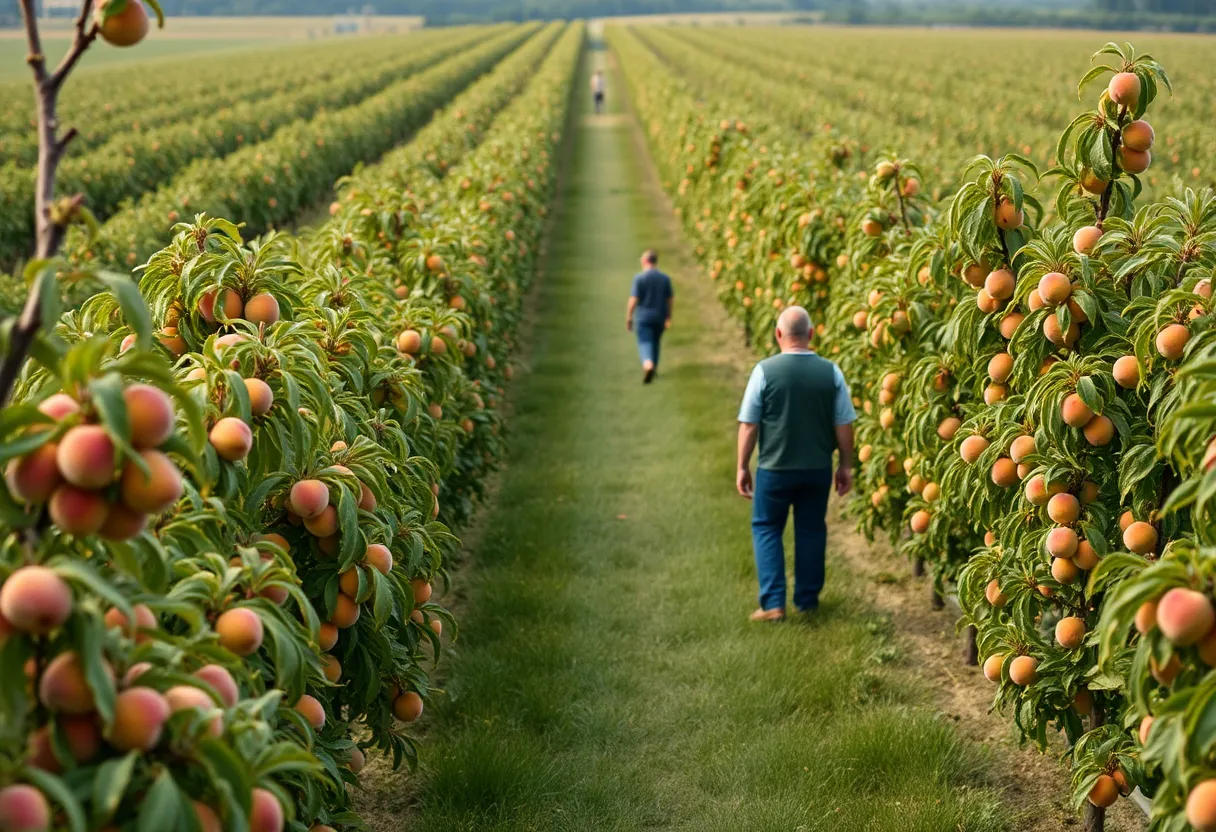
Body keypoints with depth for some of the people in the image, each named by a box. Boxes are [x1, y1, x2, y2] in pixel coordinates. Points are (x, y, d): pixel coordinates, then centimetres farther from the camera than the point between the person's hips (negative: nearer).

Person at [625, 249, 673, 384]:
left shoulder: (639, 277, -11)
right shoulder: (665, 278, 0)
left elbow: (633, 300, -13)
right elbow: (671, 299, 4)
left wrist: (628, 318, -5)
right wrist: (668, 317, 14)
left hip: (643, 317, -4)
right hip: (660, 317, 4)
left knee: (645, 342, -4)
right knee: (655, 342, 19)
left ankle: (648, 364, -30)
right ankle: (653, 369, 29)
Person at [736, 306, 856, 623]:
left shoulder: (765, 370, -12)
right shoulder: (830, 372, -6)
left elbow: (748, 424, -8)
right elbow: (844, 425, -2)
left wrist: (742, 467, 2)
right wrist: (845, 466, 11)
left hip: (775, 468, -2)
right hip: (817, 469, 2)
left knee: (766, 528, 13)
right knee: (811, 531, 17)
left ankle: (773, 603, 5)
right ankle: (806, 600, 26)